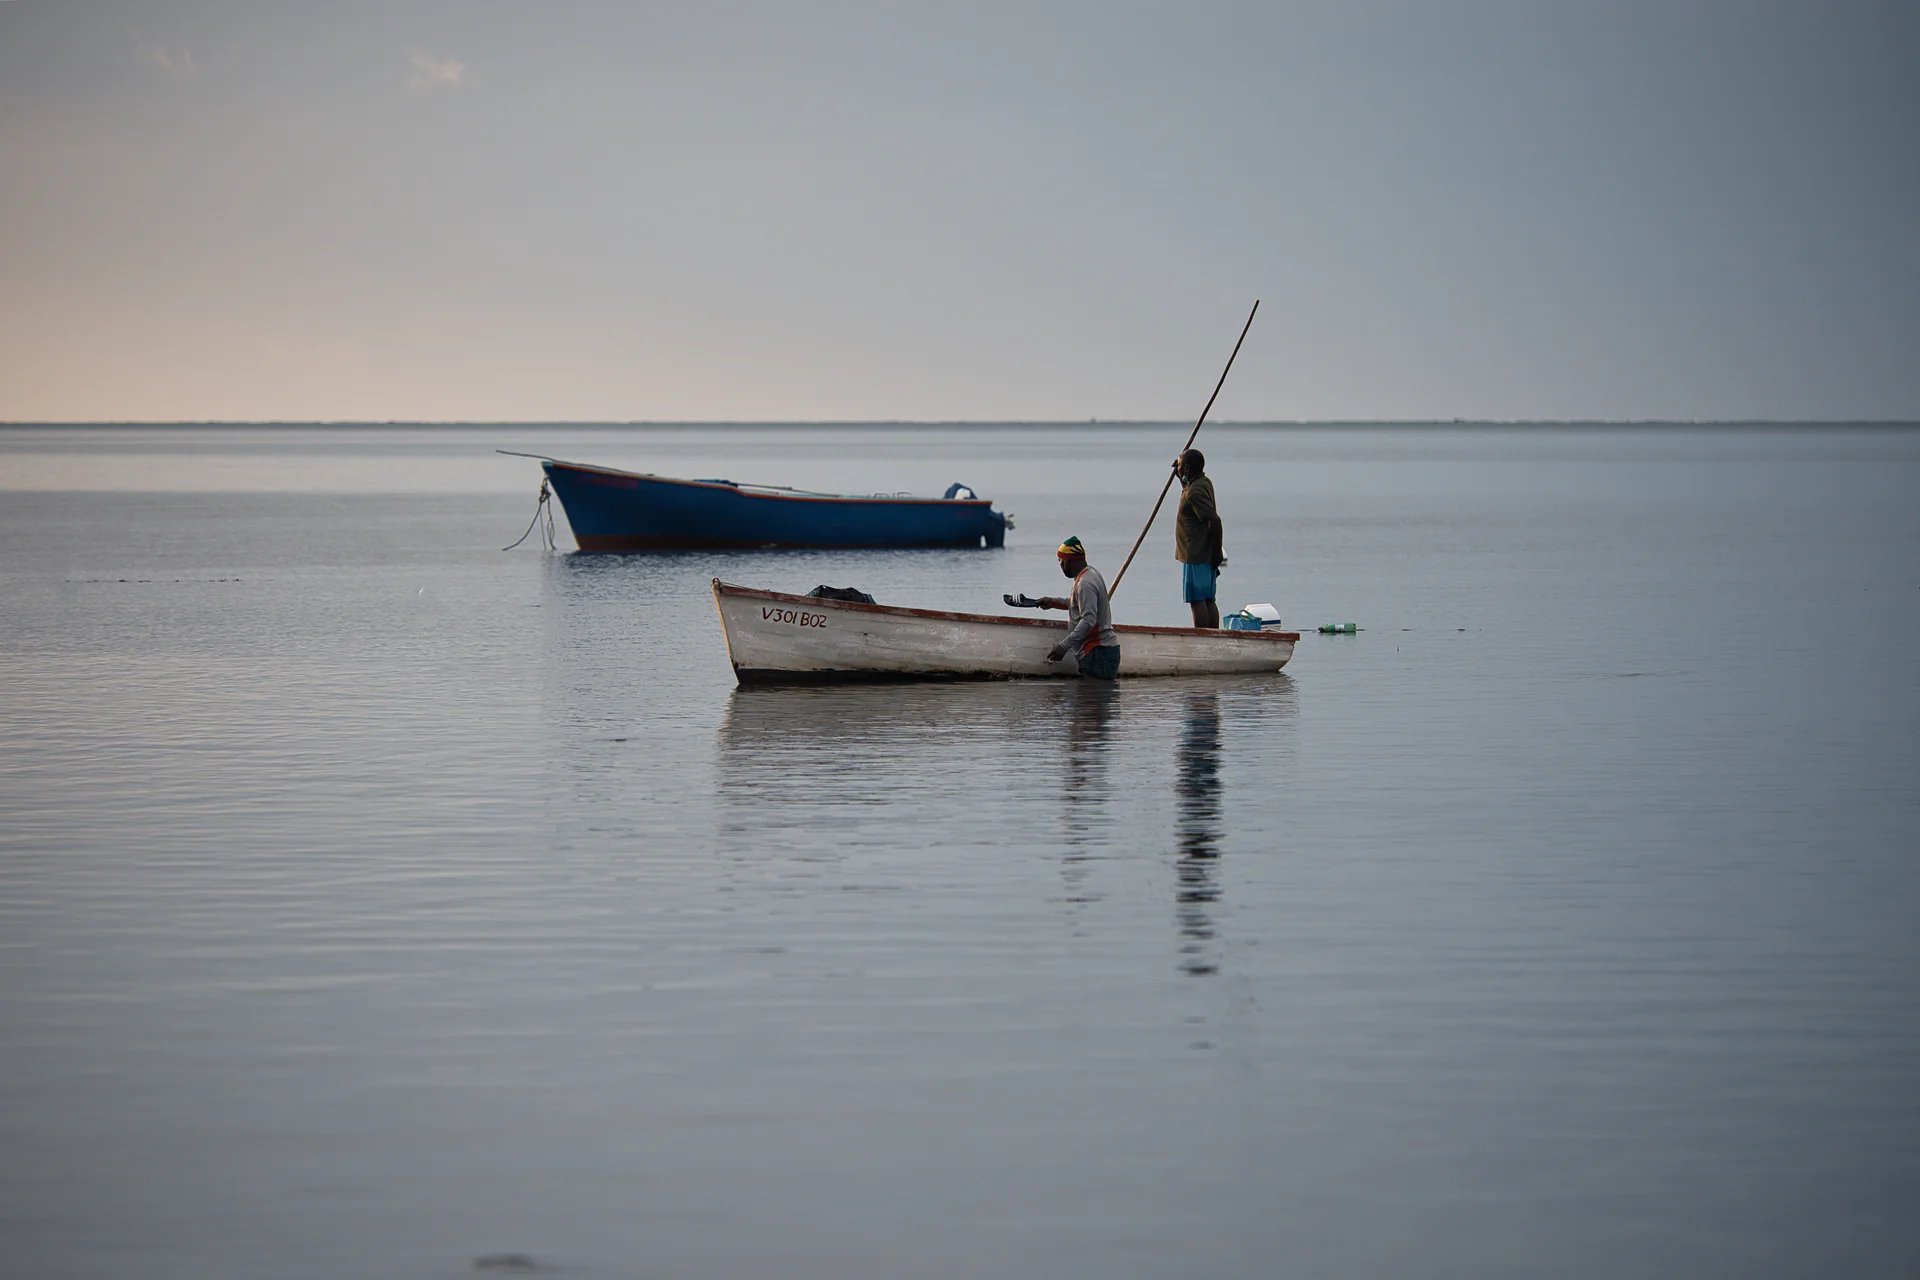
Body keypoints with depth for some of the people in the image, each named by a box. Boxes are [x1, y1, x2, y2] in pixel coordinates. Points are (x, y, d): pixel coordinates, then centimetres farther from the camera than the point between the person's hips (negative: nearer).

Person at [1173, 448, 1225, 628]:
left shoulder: (1195, 491, -19)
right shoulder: (1204, 483, 11)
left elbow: (1214, 521, -24)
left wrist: (1216, 553, -19)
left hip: (1195, 555, -10)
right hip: (1206, 555, 10)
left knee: (1197, 600, -7)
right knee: (1208, 600, 11)